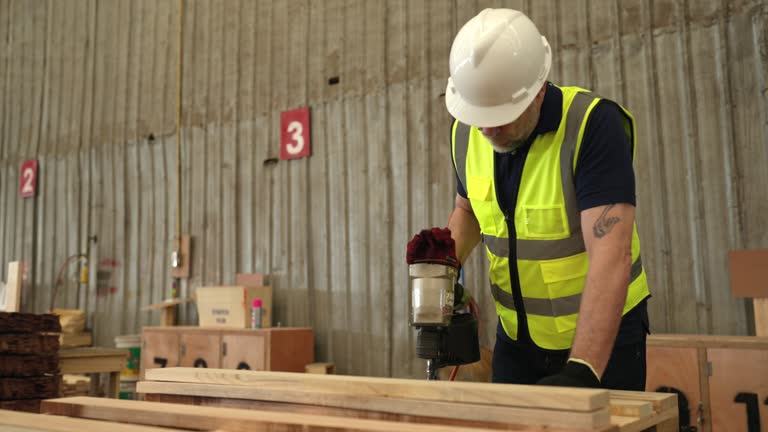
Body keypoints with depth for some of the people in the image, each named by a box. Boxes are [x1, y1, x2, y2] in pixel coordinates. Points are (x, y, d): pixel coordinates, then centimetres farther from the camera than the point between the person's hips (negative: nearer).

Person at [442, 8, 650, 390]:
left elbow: (611, 255, -33)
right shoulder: (466, 132, -7)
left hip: (602, 336, -5)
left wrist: (582, 371, -41)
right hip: (516, 337, 5)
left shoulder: (594, 124, -25)